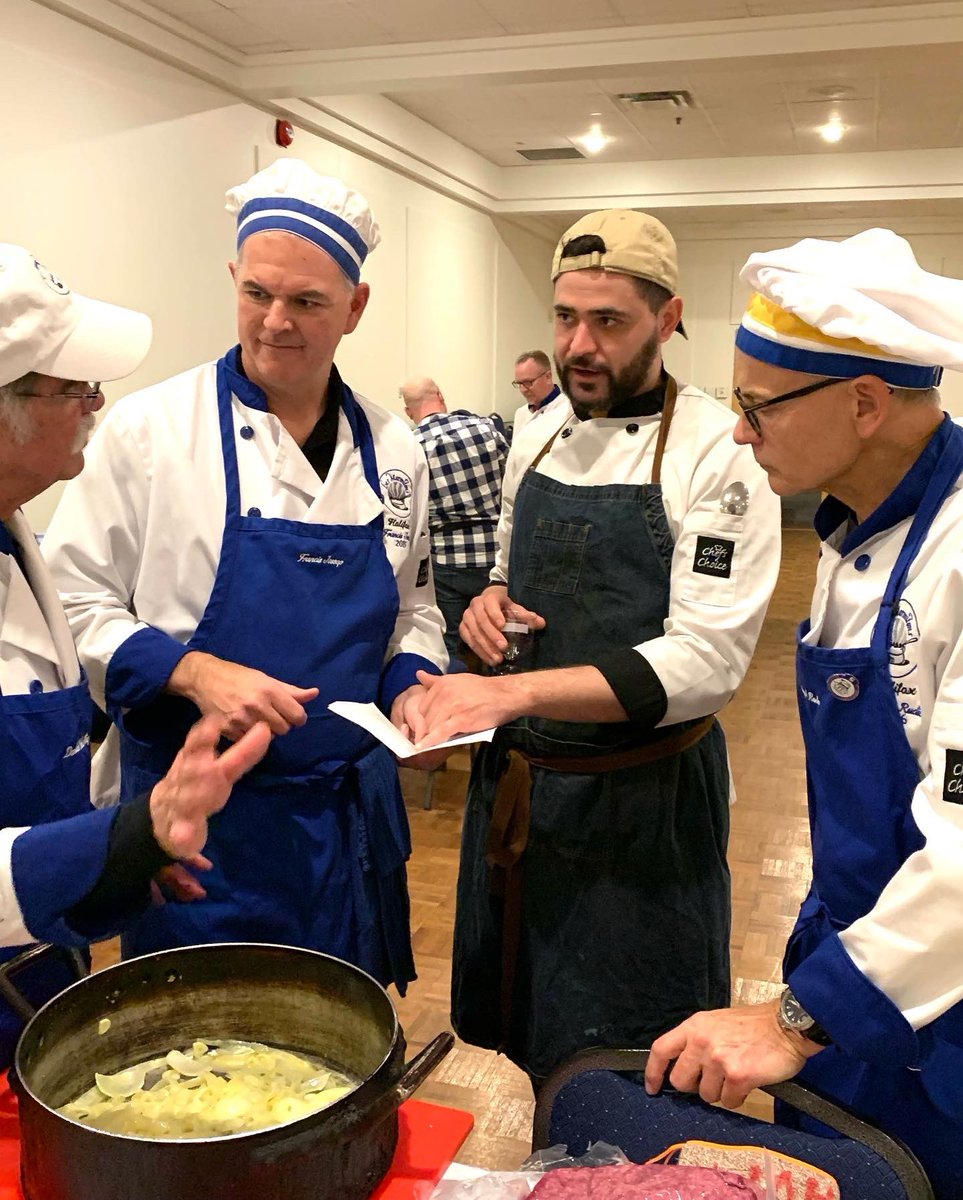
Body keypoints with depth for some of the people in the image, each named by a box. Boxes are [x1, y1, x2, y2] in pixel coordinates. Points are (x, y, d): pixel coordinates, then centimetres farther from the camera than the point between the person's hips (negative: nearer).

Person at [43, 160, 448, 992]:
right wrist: (194, 673, -21)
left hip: (353, 810, 4)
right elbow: (76, 603, -7)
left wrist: (410, 684, -4)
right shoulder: (150, 430, -9)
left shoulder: (393, 449, 3)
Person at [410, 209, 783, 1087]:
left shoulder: (718, 451, -14)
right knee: (528, 1036, 22)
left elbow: (706, 661, -22)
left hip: (641, 804, -6)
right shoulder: (539, 439, 6)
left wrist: (516, 691, -29)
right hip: (518, 784, 6)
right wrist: (491, 603, -4)